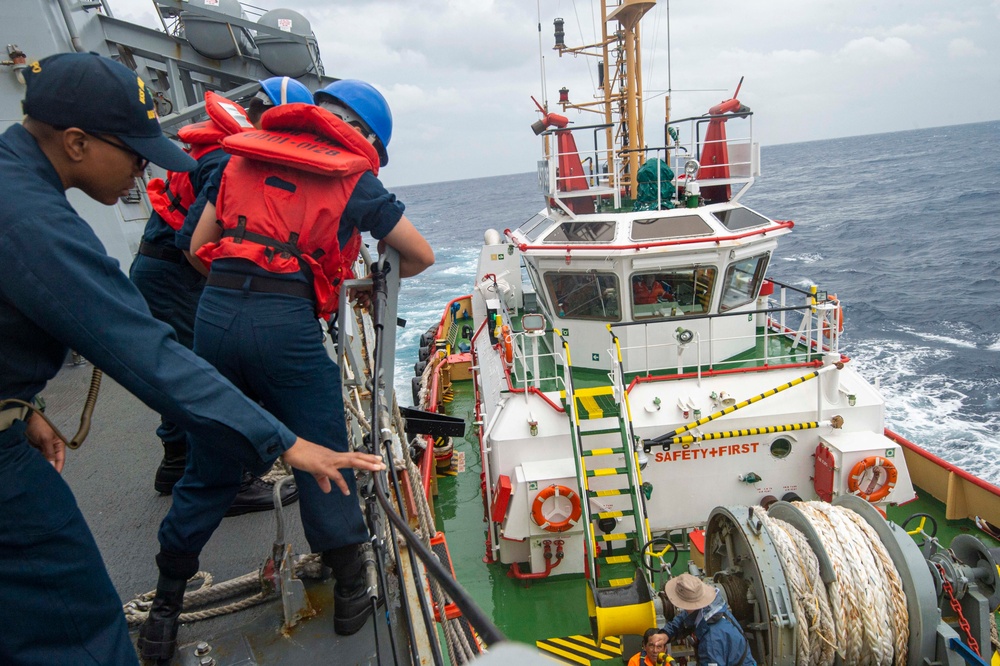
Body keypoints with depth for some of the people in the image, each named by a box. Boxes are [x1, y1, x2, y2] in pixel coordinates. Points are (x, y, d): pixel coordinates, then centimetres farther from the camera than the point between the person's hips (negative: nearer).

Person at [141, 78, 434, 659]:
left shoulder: (245, 154, 18)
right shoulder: (353, 177, 6)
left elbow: (199, 246, 18)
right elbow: (422, 256, 13)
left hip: (215, 310, 5)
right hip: (286, 322, -4)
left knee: (208, 469, 18)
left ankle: (165, 610, 31)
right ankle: (350, 591, 27)